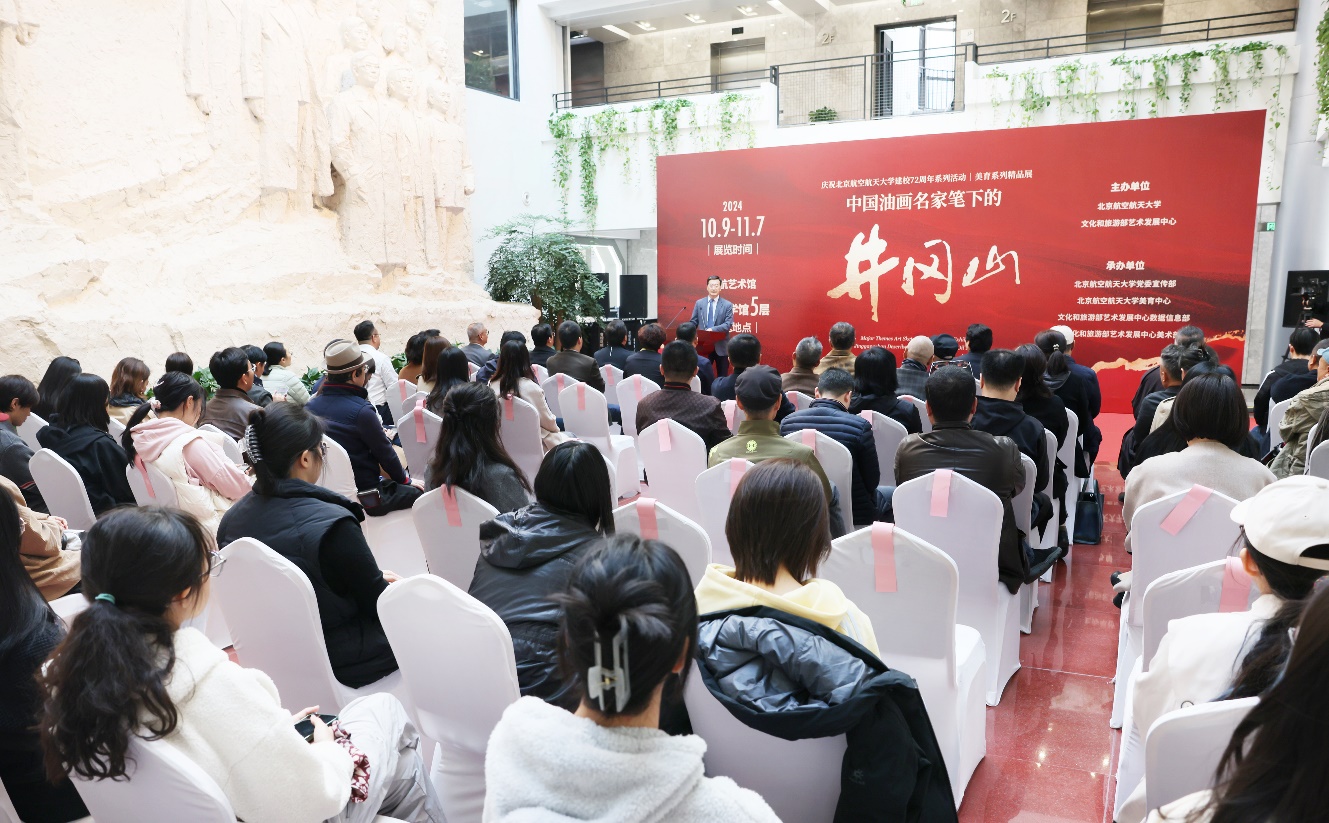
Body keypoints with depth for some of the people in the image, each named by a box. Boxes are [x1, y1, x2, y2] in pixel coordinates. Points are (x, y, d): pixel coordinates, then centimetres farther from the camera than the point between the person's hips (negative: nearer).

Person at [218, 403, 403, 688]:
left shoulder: (232, 518, -6)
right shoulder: (332, 525, -29)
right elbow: (379, 605, -17)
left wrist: (372, 579, 9)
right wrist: (380, 581, 5)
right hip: (339, 663, -7)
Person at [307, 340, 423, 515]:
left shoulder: (310, 406, -1)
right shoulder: (361, 411, -20)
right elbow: (385, 453, -11)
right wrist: (406, 480, 6)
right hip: (366, 498, -8)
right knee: (419, 491, 5)